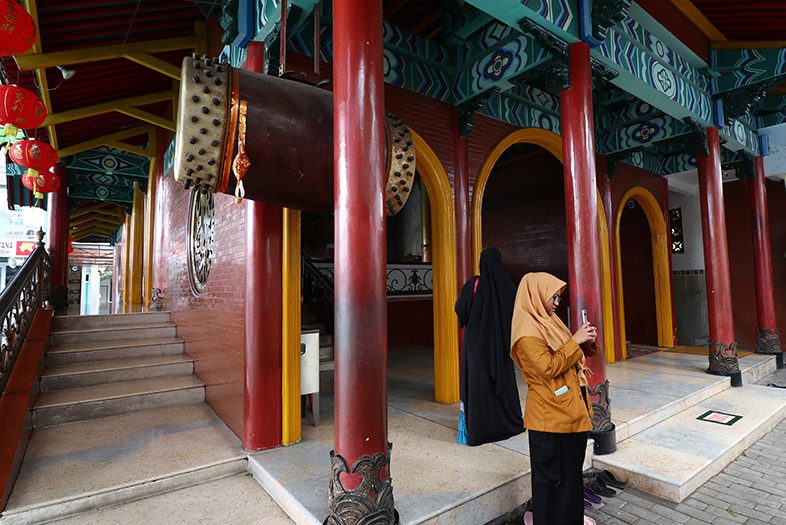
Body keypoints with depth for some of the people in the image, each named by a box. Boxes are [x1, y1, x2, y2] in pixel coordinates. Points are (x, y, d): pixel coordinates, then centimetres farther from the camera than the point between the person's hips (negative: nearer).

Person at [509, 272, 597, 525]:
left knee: (571, 471, 23)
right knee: (553, 475, 6)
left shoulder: (546, 322, 10)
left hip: (569, 413, 9)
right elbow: (549, 367, -26)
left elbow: (567, 358, 18)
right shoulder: (527, 330, -19)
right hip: (550, 417, -9)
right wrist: (574, 341, -20)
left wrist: (586, 342, 1)